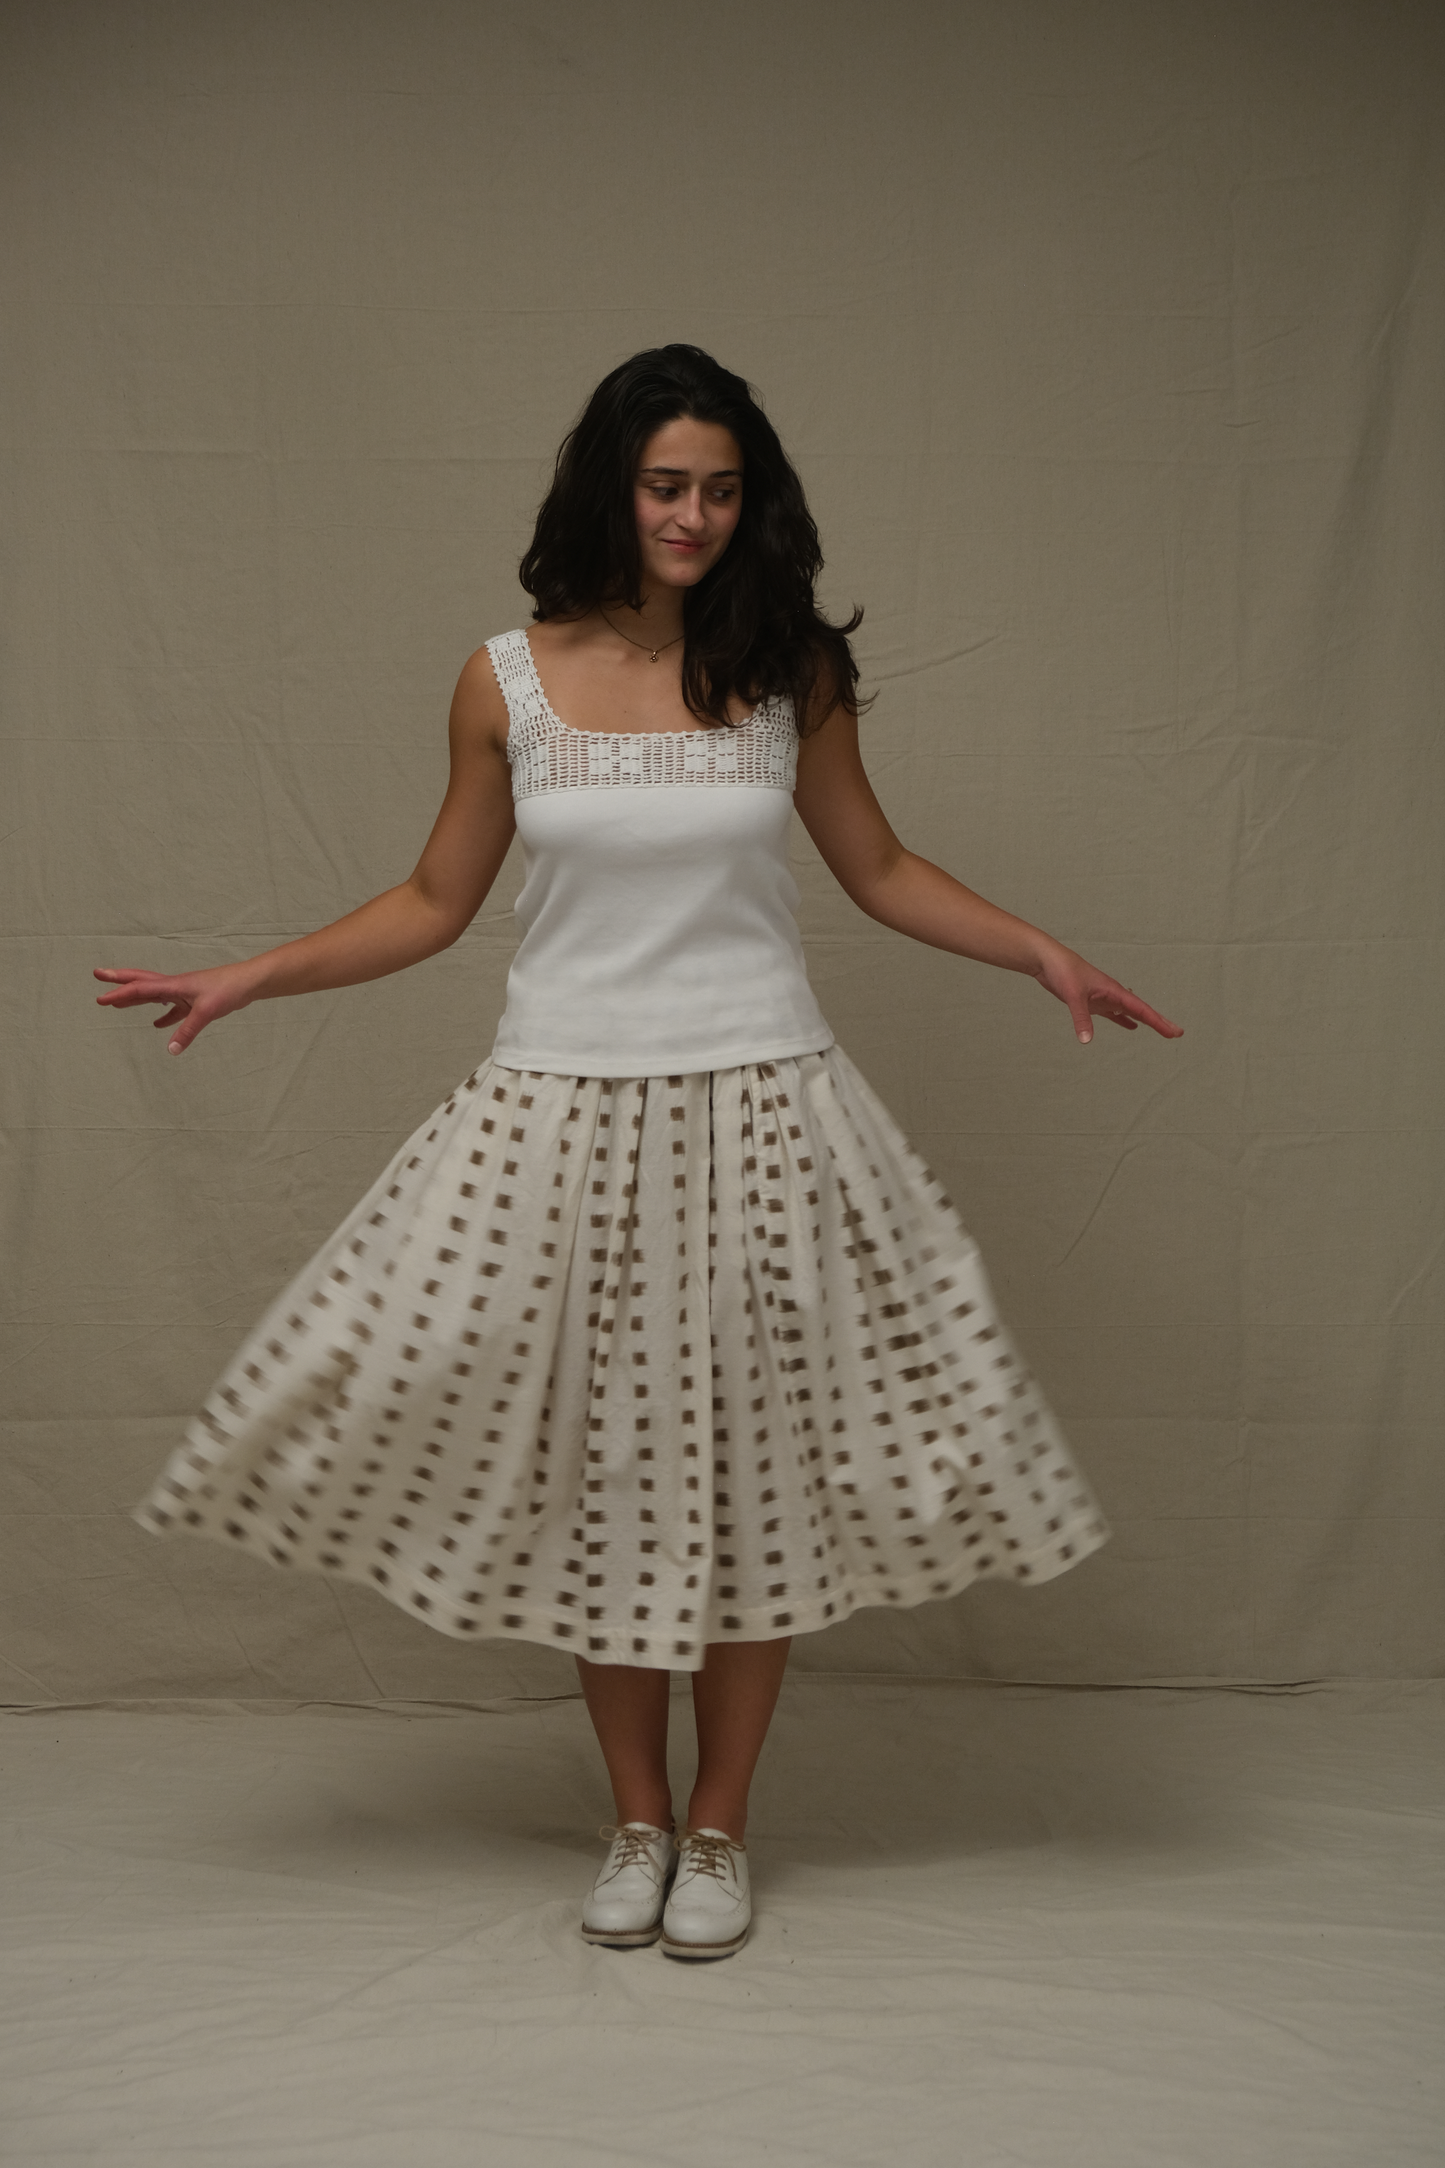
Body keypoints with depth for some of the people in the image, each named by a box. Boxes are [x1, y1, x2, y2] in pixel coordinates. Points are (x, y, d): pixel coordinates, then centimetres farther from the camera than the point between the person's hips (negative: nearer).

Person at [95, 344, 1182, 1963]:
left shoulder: (791, 670, 1)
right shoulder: (507, 682, 0)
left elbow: (880, 872, 10)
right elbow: (436, 901, 9)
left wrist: (1041, 952, -2)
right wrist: (247, 977, 3)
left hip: (756, 1107, 0)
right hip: (564, 1115, 0)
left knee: (754, 1462, 6)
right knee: (588, 1464, 8)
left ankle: (720, 1827, 26)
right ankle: (636, 1818, 28)